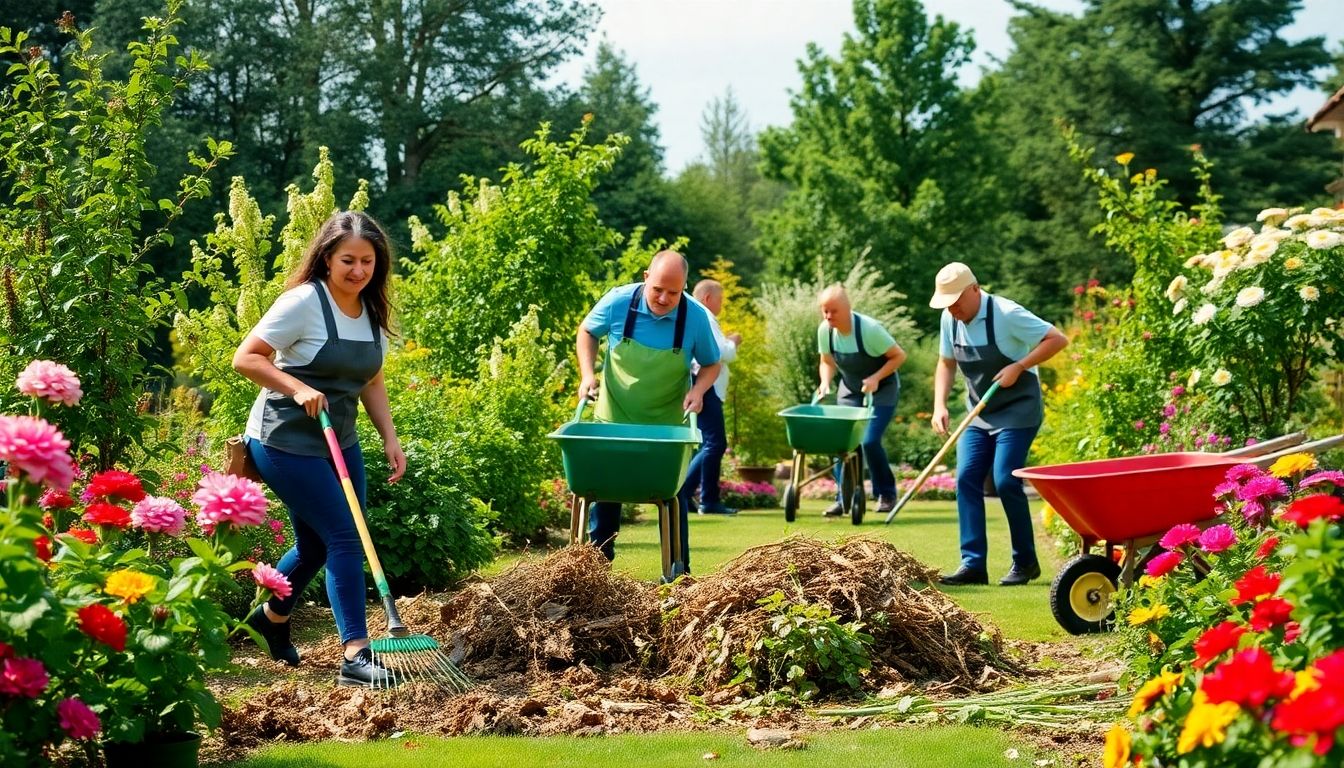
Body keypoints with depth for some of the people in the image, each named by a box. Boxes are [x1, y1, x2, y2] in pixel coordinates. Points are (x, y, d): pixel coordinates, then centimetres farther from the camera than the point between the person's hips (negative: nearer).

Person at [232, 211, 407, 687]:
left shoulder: (372, 311, 6)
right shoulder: (303, 302, -16)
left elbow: (371, 382, 14)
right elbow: (246, 359, -15)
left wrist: (390, 438, 4)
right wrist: (298, 388, -25)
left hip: (338, 441, 8)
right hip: (286, 441, -8)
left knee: (317, 543, 17)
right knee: (345, 538, -12)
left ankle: (273, 617, 42)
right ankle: (356, 656, -10)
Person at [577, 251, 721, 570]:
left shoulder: (696, 317, -17)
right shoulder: (618, 302, -17)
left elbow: (712, 364, -1)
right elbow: (587, 331, 4)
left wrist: (698, 389, -21)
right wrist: (587, 375, -8)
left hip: (668, 424, 0)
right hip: (613, 419, 0)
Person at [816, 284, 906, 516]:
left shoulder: (869, 329, -28)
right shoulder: (825, 331, -12)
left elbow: (899, 356, -18)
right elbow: (827, 362, 4)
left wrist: (876, 378, -27)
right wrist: (825, 383, -15)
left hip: (882, 389, -5)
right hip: (850, 390, 5)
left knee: (870, 441, -16)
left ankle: (886, 494, 3)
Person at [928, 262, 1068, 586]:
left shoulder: (1006, 314, -21)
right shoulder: (950, 319, -1)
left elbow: (1057, 339, -19)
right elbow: (946, 363, 11)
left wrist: (1017, 367, -25)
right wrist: (939, 405, -3)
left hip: (1018, 411, -7)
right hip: (979, 413, 7)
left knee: (1005, 481, -14)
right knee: (967, 479, -5)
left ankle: (1025, 562, 1)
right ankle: (973, 564, -4)